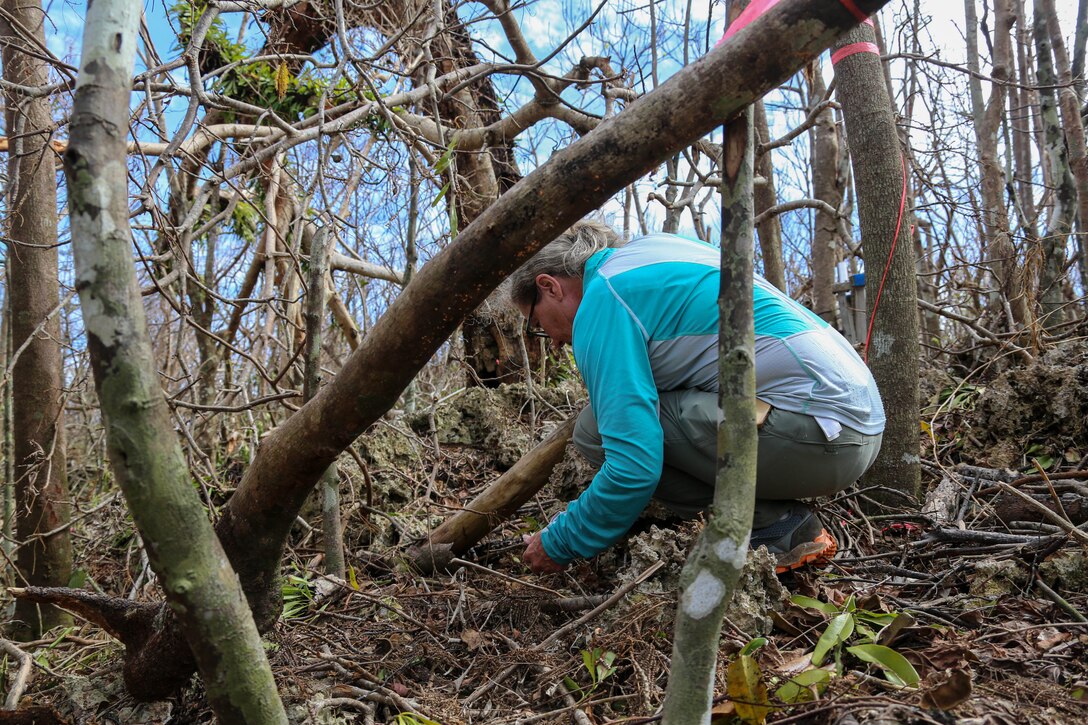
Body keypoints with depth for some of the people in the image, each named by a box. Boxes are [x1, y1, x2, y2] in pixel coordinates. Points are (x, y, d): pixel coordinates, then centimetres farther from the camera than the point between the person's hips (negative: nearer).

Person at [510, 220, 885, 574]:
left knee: (598, 427, -9)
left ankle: (774, 529, -2)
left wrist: (558, 543, -1)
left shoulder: (601, 300, -9)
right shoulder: (649, 247, 17)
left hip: (819, 431, -10)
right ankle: (788, 523, 11)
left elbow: (634, 469, -18)